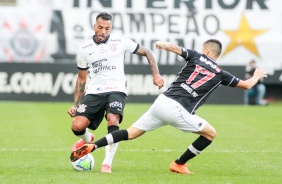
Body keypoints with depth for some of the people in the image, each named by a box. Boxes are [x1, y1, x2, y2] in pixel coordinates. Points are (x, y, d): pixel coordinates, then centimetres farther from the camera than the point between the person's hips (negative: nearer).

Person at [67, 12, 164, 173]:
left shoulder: (120, 43, 0)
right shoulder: (84, 49, 7)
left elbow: (147, 52, 10)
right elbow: (81, 78, 16)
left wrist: (156, 75, -1)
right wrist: (75, 104, 11)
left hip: (116, 90, -2)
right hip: (93, 92, 2)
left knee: (113, 120, -31)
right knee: (77, 126, -15)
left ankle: (107, 163, -21)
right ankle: (87, 139, 24)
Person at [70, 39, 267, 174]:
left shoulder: (195, 57, 12)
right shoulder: (220, 73, 8)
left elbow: (174, 47, 1)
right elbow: (247, 85, 17)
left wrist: (164, 44, 25)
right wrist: (257, 76, 39)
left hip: (161, 102, 4)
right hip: (177, 110, -4)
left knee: (131, 133, 14)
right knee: (211, 133, 12)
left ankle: (91, 147, 1)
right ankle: (179, 165, 16)